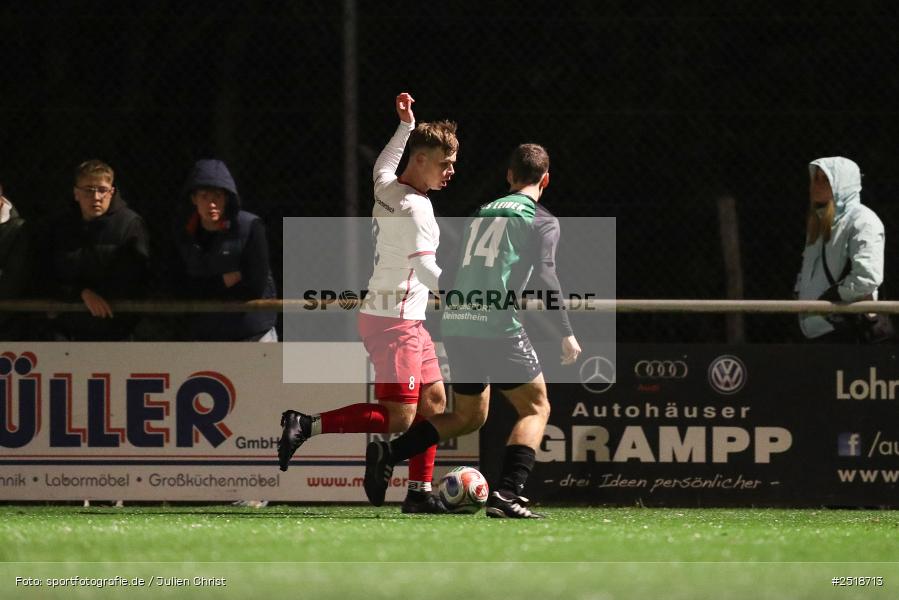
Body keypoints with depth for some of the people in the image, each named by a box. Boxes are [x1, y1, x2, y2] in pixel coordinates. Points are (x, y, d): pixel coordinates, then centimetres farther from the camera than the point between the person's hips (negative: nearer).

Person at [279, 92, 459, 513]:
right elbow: (424, 267, -28)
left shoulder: (386, 187, 7)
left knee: (434, 400, 12)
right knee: (398, 418, -11)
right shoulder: (413, 207, -19)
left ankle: (419, 492, 12)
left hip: (408, 321, 10)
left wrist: (405, 126, 34)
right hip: (394, 322, -10)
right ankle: (306, 425, -9)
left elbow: (382, 165, 33)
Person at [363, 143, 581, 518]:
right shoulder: (541, 220, 2)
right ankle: (506, 494, -13)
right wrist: (566, 334, -7)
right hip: (497, 325, -6)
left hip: (455, 323, 6)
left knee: (470, 416, 21)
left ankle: (387, 454, 4)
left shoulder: (482, 213, 21)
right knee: (536, 407, 6)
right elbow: (543, 276, -10)